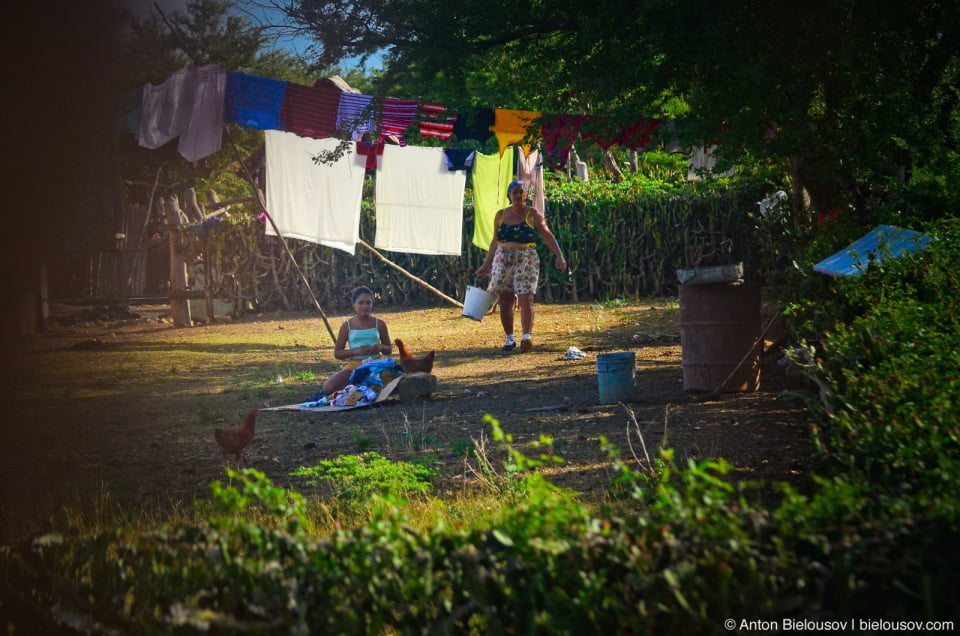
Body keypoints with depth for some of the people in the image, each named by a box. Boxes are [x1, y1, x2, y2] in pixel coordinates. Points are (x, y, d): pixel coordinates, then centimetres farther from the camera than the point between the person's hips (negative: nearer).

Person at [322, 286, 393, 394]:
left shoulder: (379, 324, 7)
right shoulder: (347, 325, 4)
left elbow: (389, 350, 15)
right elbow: (337, 353, 4)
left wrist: (381, 347, -10)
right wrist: (356, 351, -14)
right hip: (354, 365, -1)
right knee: (328, 388, -27)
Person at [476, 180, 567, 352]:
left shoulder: (533, 214, 1)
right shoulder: (501, 216, 11)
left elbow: (548, 236, -2)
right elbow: (495, 241, 20)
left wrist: (559, 256, -13)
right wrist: (486, 264, 22)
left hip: (526, 261, -3)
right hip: (503, 260, 3)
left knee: (526, 301, -14)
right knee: (505, 303, 3)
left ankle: (527, 336, -23)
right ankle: (509, 339, 12)